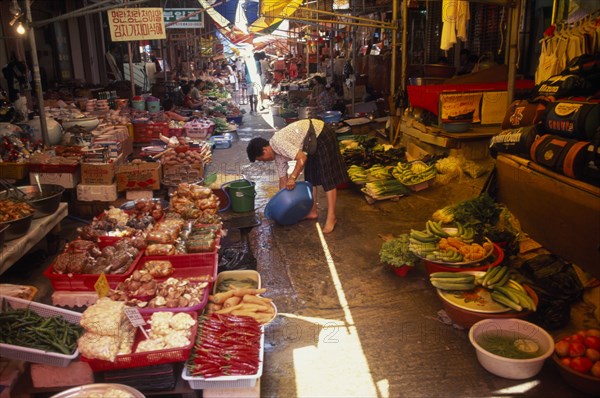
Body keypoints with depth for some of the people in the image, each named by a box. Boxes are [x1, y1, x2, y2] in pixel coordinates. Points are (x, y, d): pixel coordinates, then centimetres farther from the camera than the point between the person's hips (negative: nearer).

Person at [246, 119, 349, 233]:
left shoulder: (277, 142, -22)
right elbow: (283, 179, 14)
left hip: (322, 136, -10)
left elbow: (302, 158, -27)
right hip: (313, 142, 10)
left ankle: (331, 217, -10)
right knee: (310, 177, 13)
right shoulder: (278, 154, 6)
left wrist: (293, 177, -24)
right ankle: (313, 211, 22)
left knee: (327, 178, -10)